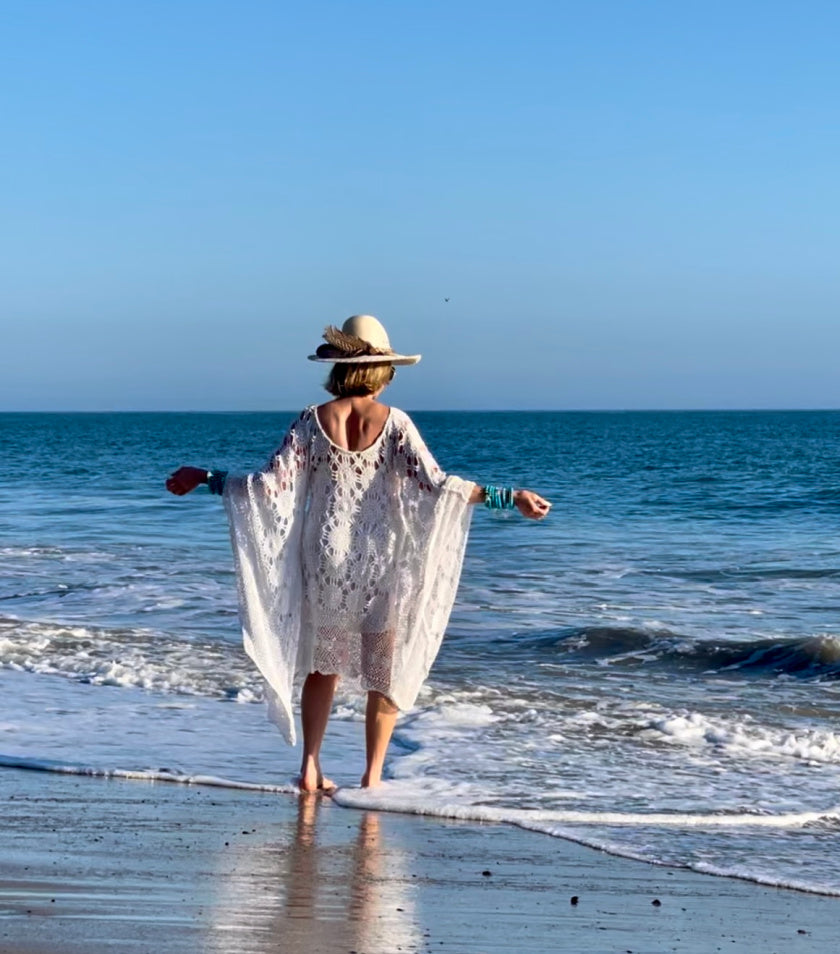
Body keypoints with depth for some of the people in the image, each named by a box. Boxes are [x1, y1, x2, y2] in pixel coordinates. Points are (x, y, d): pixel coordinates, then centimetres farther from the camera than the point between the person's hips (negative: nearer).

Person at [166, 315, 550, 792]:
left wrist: (205, 478, 3)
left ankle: (311, 766, 17)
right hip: (381, 561, -2)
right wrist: (509, 497, -15)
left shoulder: (312, 421, -6)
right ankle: (373, 776, 10)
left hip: (325, 559, 2)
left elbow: (273, 485, -9)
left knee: (321, 663, 18)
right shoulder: (394, 423, -10)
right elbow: (435, 485, -17)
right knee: (386, 671, 10)